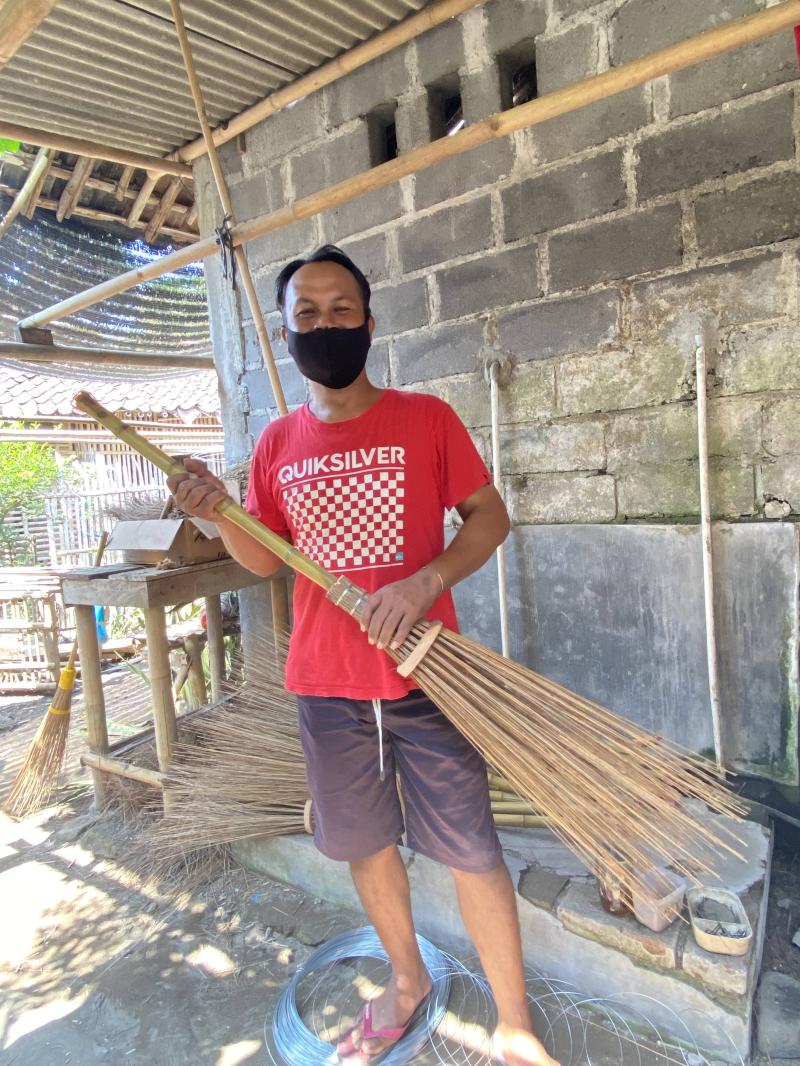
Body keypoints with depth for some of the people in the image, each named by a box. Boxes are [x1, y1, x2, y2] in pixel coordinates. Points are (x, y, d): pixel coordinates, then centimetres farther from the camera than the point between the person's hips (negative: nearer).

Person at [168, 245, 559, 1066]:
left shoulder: (427, 419, -5)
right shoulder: (277, 443, 3)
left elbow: (489, 515, -3)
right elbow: (264, 559, 11)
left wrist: (427, 581, -19)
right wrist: (216, 514, -9)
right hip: (326, 687, 3)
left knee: (471, 852, 8)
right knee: (365, 846, 19)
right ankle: (407, 982, 47)